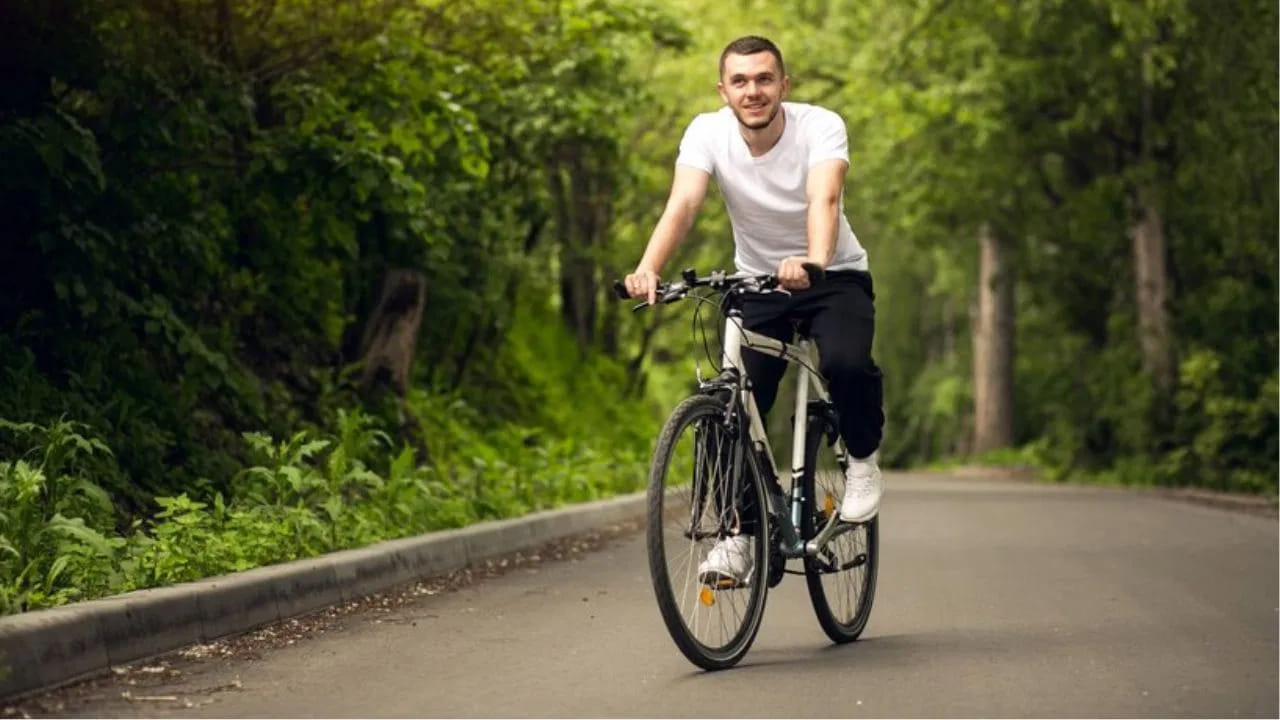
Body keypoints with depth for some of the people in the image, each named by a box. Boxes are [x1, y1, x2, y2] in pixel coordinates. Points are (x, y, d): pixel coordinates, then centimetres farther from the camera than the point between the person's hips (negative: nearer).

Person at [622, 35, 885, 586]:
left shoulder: (820, 127, -22)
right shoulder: (707, 132, -16)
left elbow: (824, 200, -39)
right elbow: (682, 204, -30)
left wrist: (814, 262, -60)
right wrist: (647, 269, -50)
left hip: (836, 277, -2)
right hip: (758, 283, 2)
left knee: (846, 364, -31)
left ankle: (863, 461, -2)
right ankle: (739, 532, 3)